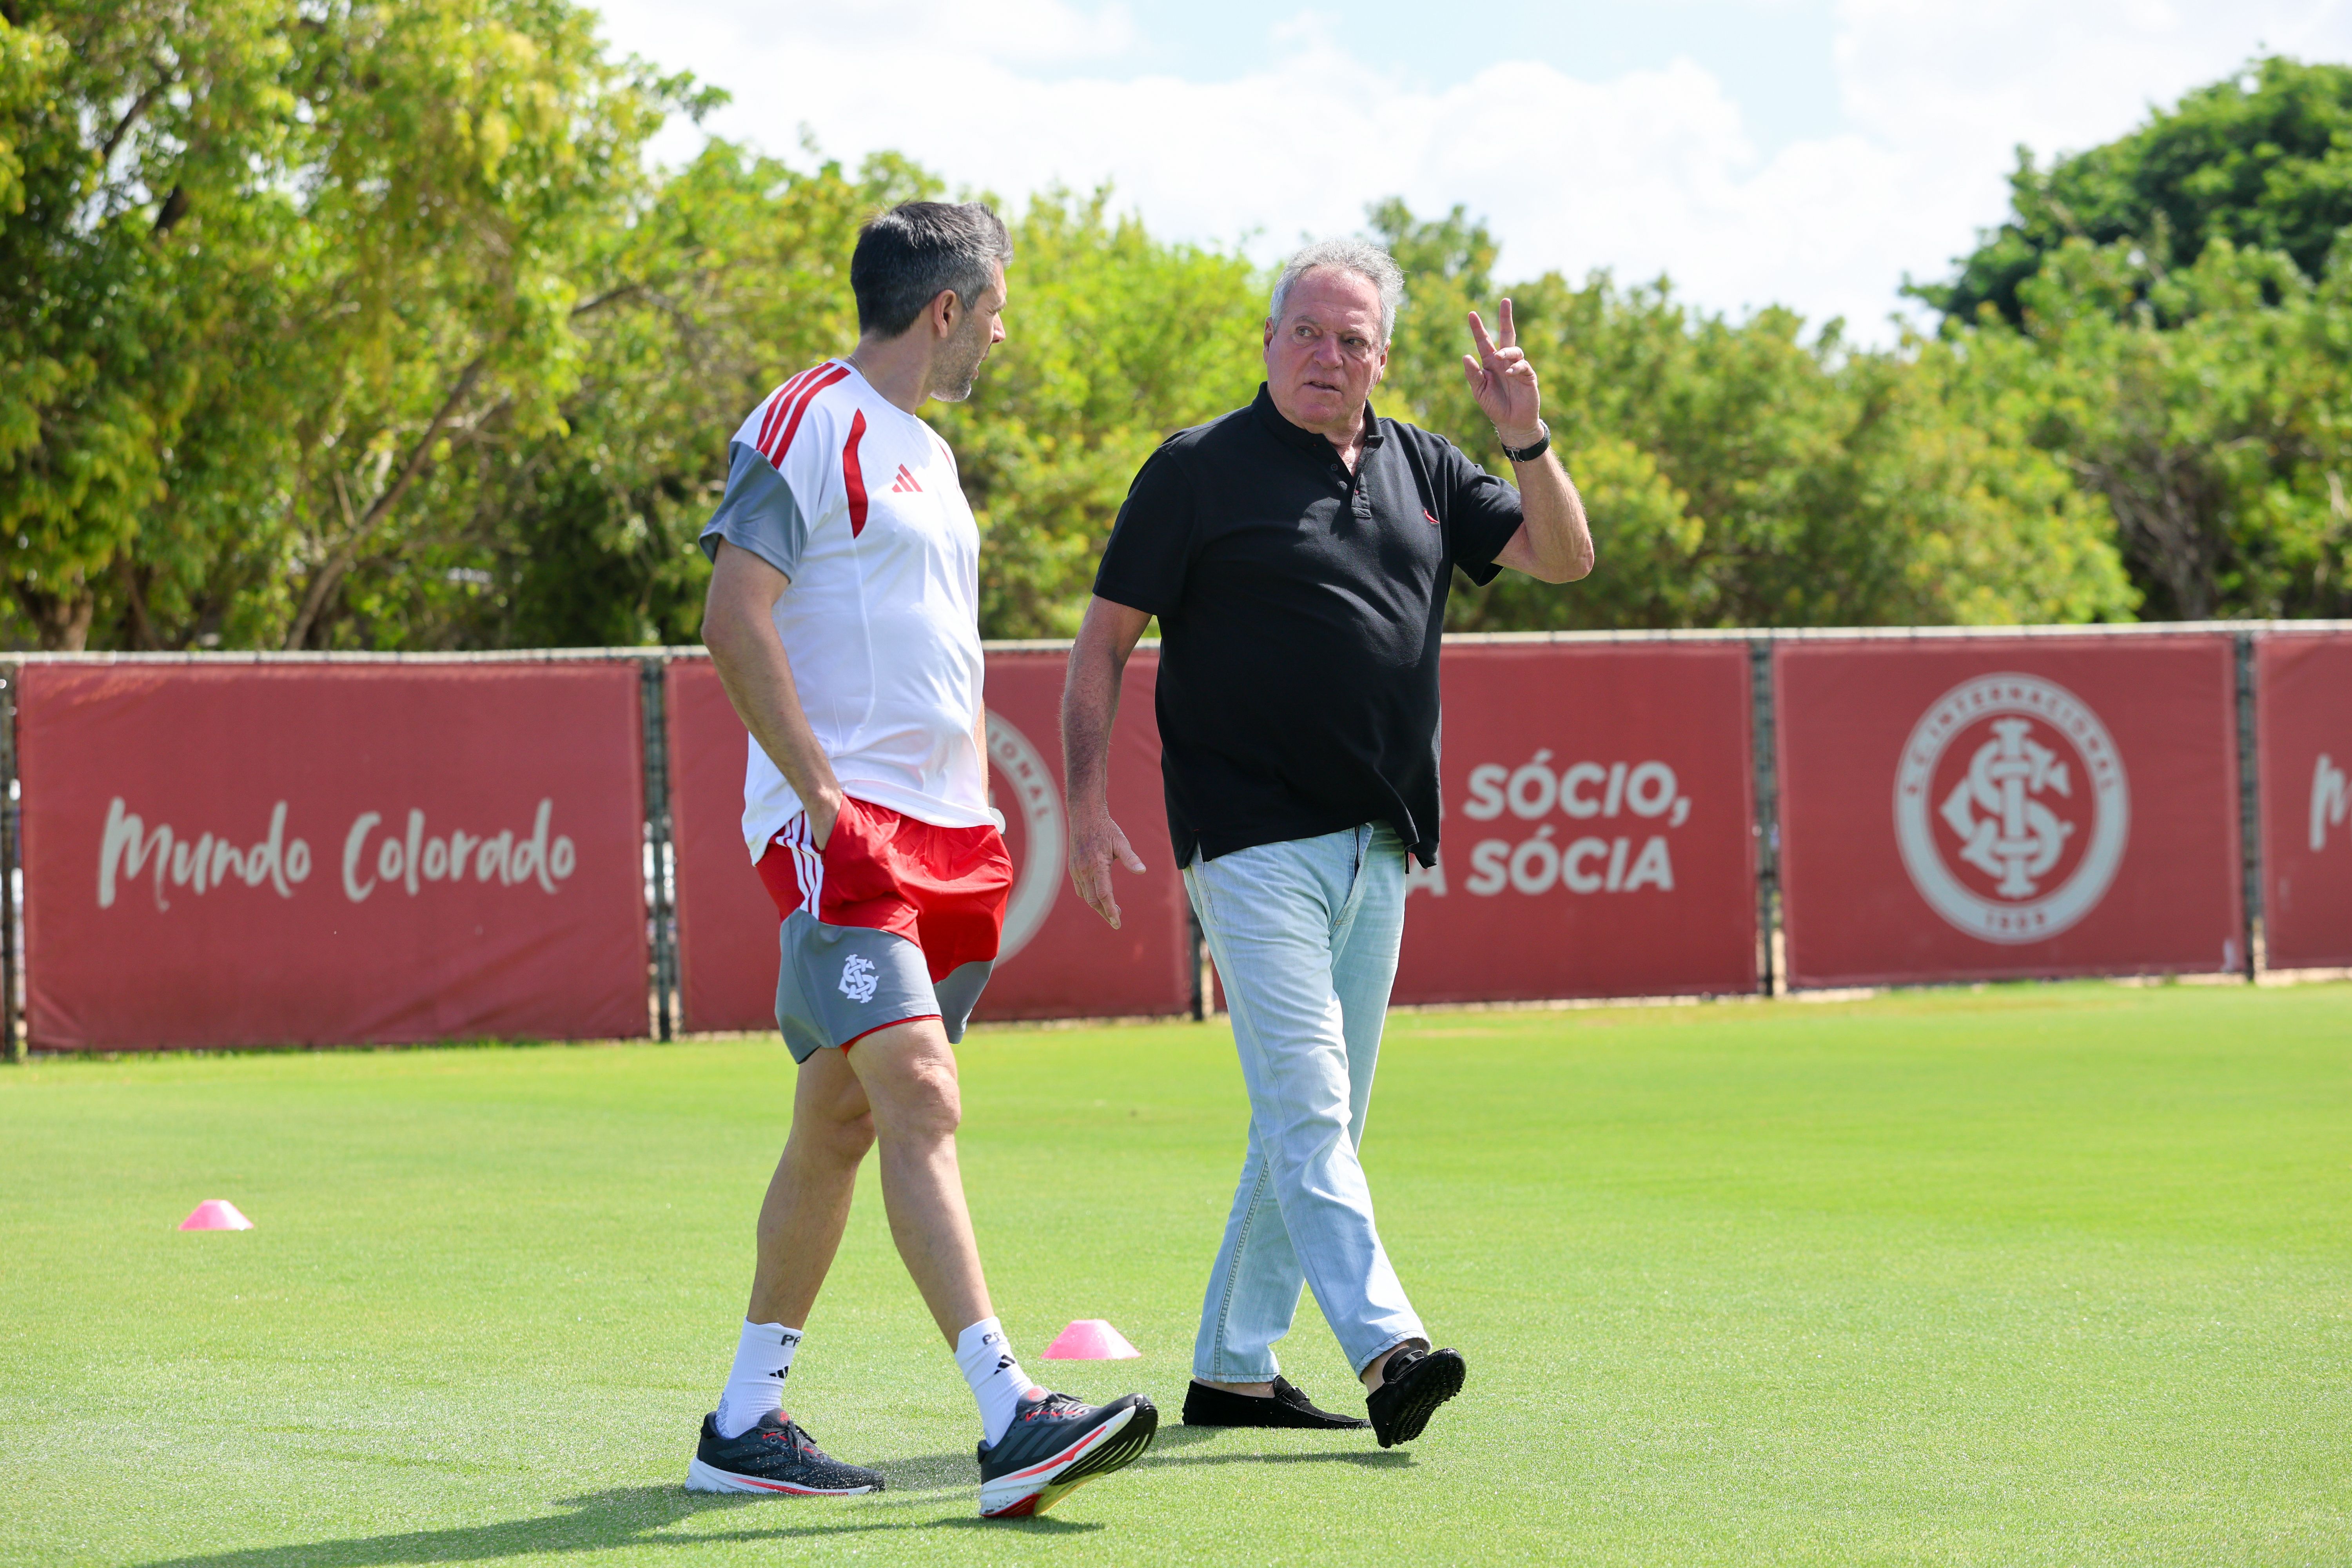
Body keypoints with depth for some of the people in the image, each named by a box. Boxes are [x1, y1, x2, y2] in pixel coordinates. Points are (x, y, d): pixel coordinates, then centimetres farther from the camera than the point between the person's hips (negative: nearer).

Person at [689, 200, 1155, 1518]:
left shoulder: (929, 454, 22)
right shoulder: (807, 426, -7)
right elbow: (736, 622, -15)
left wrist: (979, 818, 19)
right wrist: (822, 794, -19)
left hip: (943, 832, 9)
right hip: (841, 827, -9)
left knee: (839, 1122, 10)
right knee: (921, 1104, -18)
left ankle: (745, 1423, 17)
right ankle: (1011, 1422, -26)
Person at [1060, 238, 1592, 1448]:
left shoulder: (1420, 471, 13)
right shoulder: (1199, 471, -1)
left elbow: (1563, 557, 10)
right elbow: (1105, 640, 0)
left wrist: (1527, 439, -7)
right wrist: (1086, 804, -10)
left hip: (1377, 848, 6)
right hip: (1252, 839, -6)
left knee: (1316, 1120, 9)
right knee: (1305, 1106, -14)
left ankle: (1232, 1369, 16)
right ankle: (1386, 1349, -24)